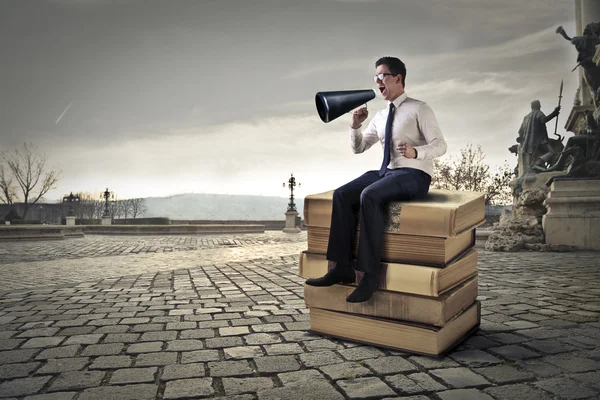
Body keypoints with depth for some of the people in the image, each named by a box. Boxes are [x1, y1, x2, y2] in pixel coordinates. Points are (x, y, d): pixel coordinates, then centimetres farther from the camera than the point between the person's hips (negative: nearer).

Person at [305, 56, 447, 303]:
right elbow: (358, 148, 21)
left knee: (369, 196, -34)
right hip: (386, 172, 6)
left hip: (413, 176, -6)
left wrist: (415, 152, -27)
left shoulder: (419, 109, 0)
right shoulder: (380, 116, 18)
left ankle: (370, 274, -30)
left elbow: (440, 146, -7)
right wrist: (356, 125, 2)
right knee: (342, 195, -18)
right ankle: (342, 267, -19)